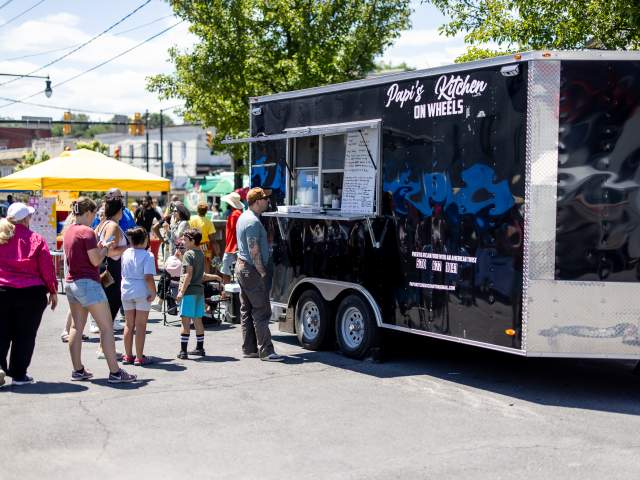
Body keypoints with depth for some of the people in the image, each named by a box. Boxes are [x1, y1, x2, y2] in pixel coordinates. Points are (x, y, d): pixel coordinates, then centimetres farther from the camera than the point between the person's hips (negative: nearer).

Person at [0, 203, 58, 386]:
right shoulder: (36, 240, -6)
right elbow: (47, 269, -4)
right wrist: (53, 292, 7)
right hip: (31, 294, -2)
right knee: (24, 336, 7)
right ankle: (18, 374, 10)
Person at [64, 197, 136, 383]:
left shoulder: (69, 232, 11)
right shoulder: (87, 232, -15)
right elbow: (96, 261, -17)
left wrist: (98, 247, 15)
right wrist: (106, 247, 0)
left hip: (71, 282, 9)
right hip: (88, 283, -9)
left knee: (77, 327, 13)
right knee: (107, 327, -5)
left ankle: (78, 370, 16)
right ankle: (115, 372, -6)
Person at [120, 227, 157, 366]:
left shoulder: (125, 253, 4)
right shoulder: (147, 256, -13)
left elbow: (123, 273, 11)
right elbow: (148, 277, -21)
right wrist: (153, 292, -11)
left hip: (126, 292, 5)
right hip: (142, 293, -5)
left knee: (129, 325, 14)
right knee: (141, 326, 2)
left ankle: (128, 356, 19)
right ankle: (139, 357, 5)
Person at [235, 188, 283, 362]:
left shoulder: (244, 217, 15)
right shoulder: (253, 222, -18)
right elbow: (254, 251, -21)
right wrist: (262, 272, -17)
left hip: (241, 265, 11)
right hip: (252, 270, -11)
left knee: (246, 311, 12)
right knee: (261, 312, -8)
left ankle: (249, 349, 16)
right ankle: (265, 351, -8)